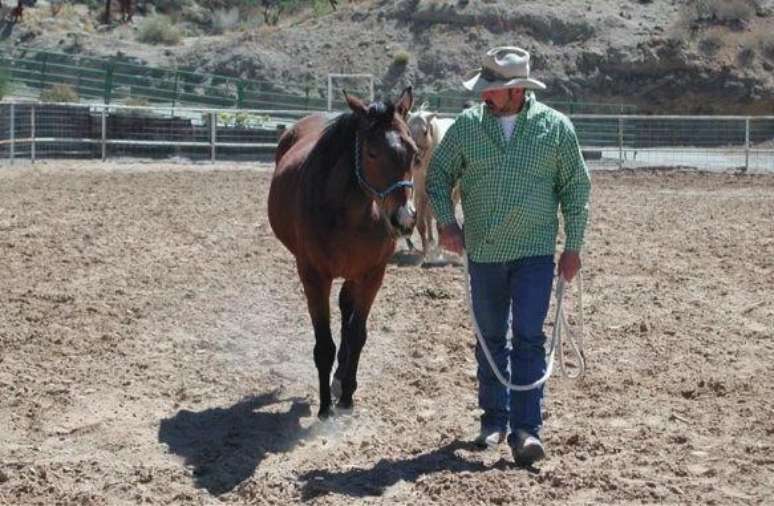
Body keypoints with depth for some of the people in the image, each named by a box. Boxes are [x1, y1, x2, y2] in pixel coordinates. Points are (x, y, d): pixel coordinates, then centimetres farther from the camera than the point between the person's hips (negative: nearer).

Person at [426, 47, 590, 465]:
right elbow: (438, 174, 6)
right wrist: (445, 220, -9)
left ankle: (526, 429, -7)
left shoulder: (556, 127, -5)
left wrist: (573, 246, -3)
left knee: (528, 339, -8)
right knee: (490, 338, 13)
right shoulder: (467, 125, -1)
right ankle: (494, 419, 27)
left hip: (534, 251, -2)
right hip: (482, 253, 3)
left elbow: (576, 189, 0)